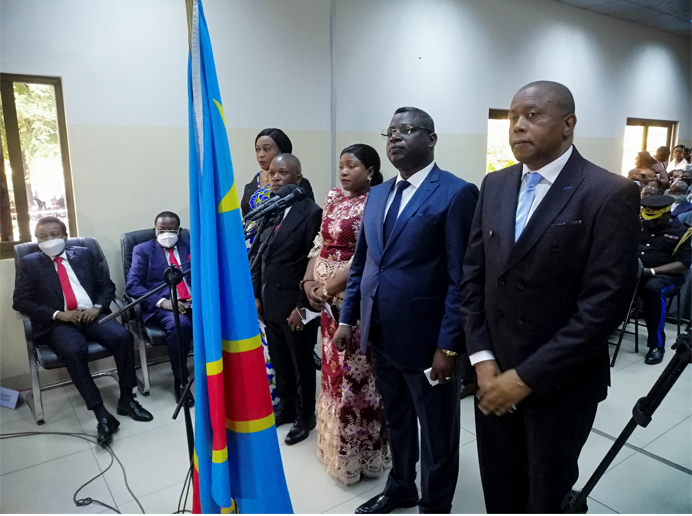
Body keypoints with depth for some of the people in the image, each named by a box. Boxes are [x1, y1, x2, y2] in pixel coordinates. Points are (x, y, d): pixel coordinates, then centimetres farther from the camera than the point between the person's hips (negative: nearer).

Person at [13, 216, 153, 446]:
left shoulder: (84, 254, 16)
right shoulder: (29, 263, 11)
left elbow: (107, 285, 15)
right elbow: (21, 302, 2)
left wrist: (97, 307, -6)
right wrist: (58, 315, -11)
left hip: (91, 316, 2)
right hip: (58, 323, -2)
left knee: (123, 336, -26)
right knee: (74, 351, -34)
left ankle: (126, 399, -11)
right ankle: (101, 414, -28)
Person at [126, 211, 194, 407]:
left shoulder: (190, 246, 18)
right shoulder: (143, 250, 9)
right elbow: (132, 286, -2)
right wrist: (162, 302, -16)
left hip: (193, 302, 3)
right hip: (163, 306, -2)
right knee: (180, 325, -35)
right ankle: (180, 381, -15)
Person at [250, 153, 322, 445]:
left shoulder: (311, 213, -15)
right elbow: (258, 255, 10)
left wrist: (303, 307, -16)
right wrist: (256, 295, 8)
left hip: (296, 305, -6)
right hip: (270, 303, 6)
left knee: (302, 364, 12)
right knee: (279, 362, 20)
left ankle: (305, 416, 31)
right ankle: (286, 406, 40)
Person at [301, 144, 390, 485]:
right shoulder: (334, 199, 9)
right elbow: (320, 243, 10)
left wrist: (330, 286, -17)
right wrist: (309, 280, -3)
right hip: (326, 296, 7)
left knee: (356, 370, 4)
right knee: (334, 368, 17)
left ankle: (358, 452, 23)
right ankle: (336, 443, 37)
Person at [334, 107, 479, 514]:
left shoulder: (457, 194, -11)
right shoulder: (377, 194, 10)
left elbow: (461, 278, -15)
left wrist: (448, 345, -17)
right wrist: (347, 318, 9)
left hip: (427, 339, -6)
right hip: (382, 335, 7)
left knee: (437, 432, 14)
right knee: (396, 420, 24)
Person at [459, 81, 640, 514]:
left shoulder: (610, 194, -14)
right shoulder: (495, 186, 4)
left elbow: (605, 304, -18)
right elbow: (473, 275, 4)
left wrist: (527, 377, -17)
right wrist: (482, 358, -6)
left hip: (560, 383, -4)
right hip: (494, 375, 4)